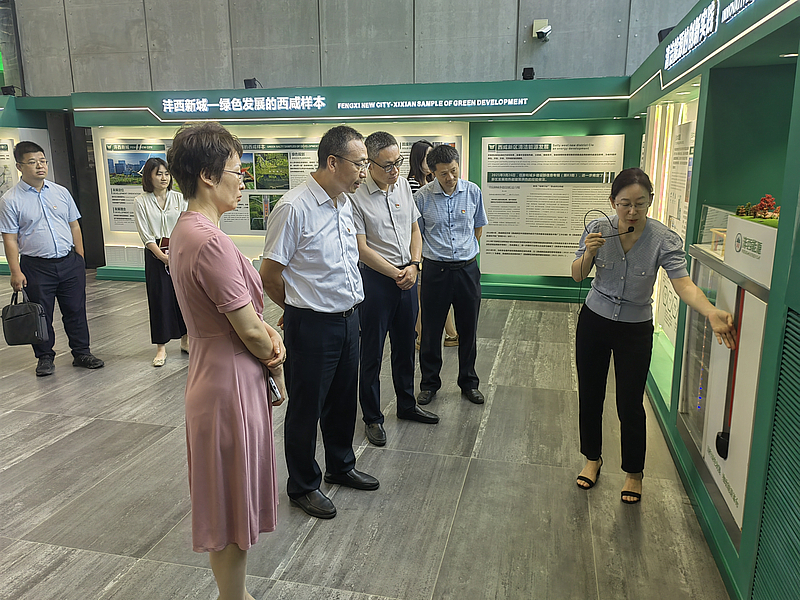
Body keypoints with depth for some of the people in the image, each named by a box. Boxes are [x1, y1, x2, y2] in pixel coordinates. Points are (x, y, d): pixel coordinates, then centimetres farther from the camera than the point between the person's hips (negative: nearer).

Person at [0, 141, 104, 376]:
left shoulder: (61, 192, 8)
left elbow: (74, 226, 12)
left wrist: (80, 259, 8)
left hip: (69, 263, 3)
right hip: (36, 267, -3)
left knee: (76, 311, 9)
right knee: (41, 315, 8)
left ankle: (81, 353, 21)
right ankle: (45, 357, 23)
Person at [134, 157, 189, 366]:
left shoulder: (179, 198, 4)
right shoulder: (142, 202, 0)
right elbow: (145, 234, -5)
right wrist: (162, 255, -14)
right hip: (155, 255, -1)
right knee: (159, 298, 2)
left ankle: (185, 340, 21)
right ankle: (161, 348, 10)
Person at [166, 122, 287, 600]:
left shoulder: (185, 231, 7)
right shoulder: (211, 242, -25)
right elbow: (249, 332, -19)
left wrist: (269, 333, -5)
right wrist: (277, 369, -2)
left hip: (213, 375, 10)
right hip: (232, 382, -10)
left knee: (231, 502, 24)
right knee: (232, 508, 9)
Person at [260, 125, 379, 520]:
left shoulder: (344, 203, 7)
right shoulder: (294, 208, -20)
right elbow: (269, 274, -13)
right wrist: (297, 309, 2)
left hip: (348, 319, 8)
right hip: (313, 325, -8)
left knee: (343, 402, 22)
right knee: (306, 409, 10)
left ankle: (341, 466, 45)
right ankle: (303, 487, 31)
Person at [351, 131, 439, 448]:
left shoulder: (403, 185, 6)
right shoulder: (357, 196, -14)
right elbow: (361, 248, -14)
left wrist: (413, 265, -2)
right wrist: (396, 273, -13)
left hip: (407, 276, 6)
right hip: (376, 279, -6)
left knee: (405, 347, 18)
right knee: (372, 353, 4)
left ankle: (407, 405, 36)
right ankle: (372, 418, 20)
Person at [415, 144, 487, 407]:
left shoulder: (473, 191, 0)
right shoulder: (422, 197, -8)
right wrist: (438, 252, 4)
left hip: (467, 269, 2)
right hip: (435, 270, -2)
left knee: (468, 330, 12)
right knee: (431, 331, 7)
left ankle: (469, 382, 29)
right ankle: (429, 383, 25)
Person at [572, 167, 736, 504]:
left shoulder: (664, 240, -16)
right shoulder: (598, 230, -10)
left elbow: (683, 284, -26)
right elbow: (577, 276, -4)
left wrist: (712, 313, -44)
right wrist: (589, 253, -25)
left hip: (635, 330, -2)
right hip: (594, 322, 2)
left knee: (630, 406, 3)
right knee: (590, 397, 13)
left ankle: (634, 472, 28)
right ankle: (592, 458, 36)